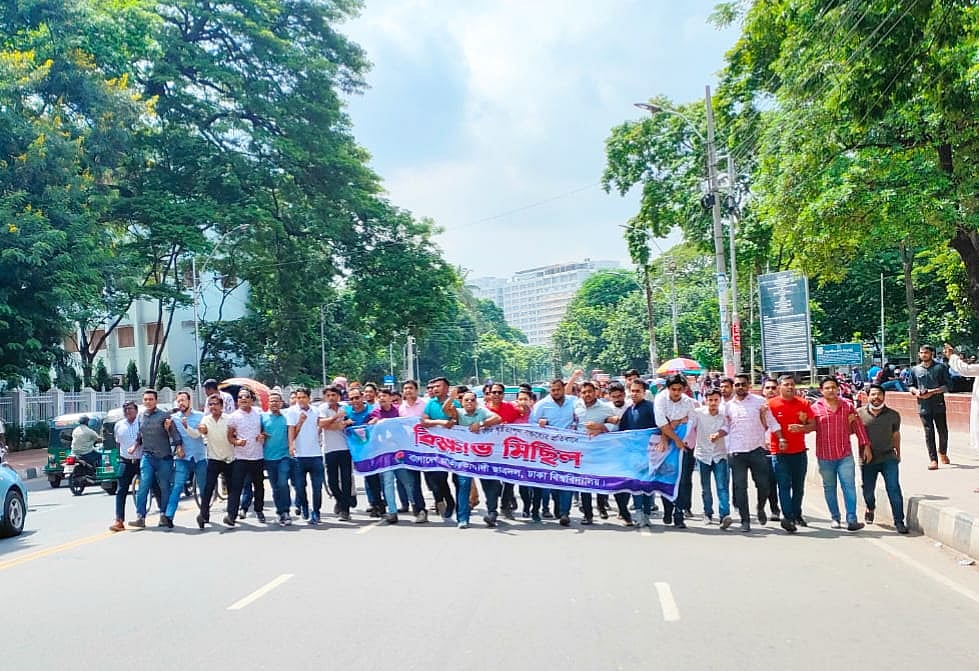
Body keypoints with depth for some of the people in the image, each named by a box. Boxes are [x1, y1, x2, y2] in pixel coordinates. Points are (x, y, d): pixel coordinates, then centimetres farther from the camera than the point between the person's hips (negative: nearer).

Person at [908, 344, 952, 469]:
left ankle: (943, 452, 33)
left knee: (943, 431, 6)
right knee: (929, 433, -2)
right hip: (923, 406, 1)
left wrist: (932, 391, -15)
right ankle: (933, 460, 1)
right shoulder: (915, 369, 10)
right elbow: (910, 386, 15)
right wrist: (916, 391, -7)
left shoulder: (941, 367, 2)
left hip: (939, 405, -1)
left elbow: (947, 386, -3)